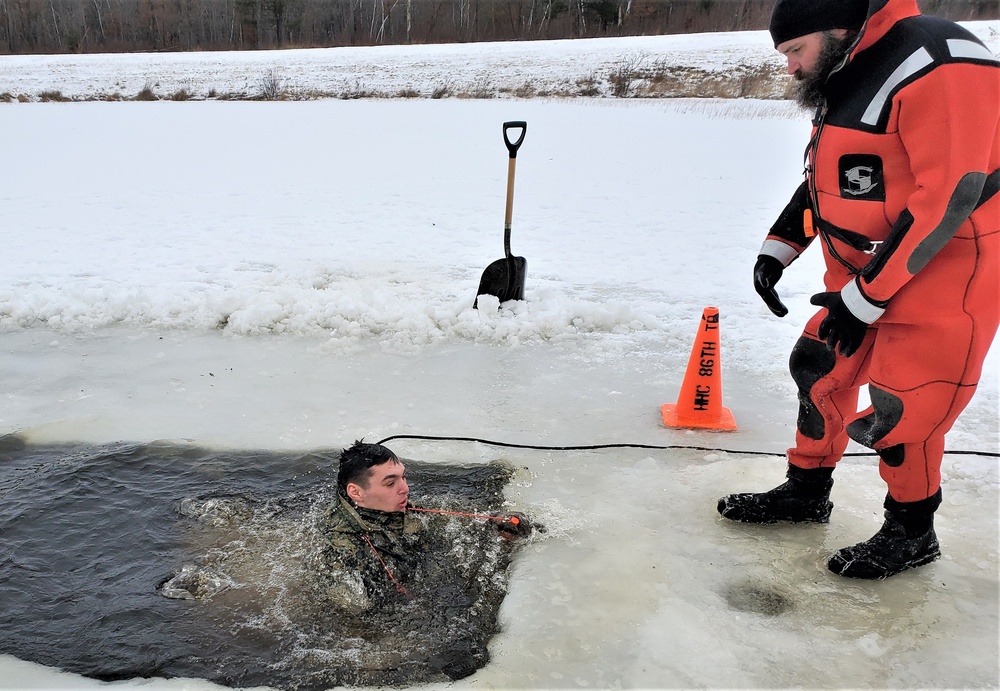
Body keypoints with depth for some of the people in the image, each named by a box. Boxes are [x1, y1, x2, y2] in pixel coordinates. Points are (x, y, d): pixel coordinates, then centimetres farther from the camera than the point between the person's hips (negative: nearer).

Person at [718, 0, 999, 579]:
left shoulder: (938, 64, -22)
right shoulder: (843, 79, 9)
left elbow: (948, 196, -26)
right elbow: (822, 179, 17)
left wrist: (865, 297, -22)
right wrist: (778, 249, 6)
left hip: (943, 277, -9)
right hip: (862, 273, 9)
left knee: (896, 413, -5)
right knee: (821, 370, 12)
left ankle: (912, 534, 18)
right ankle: (807, 491, 30)